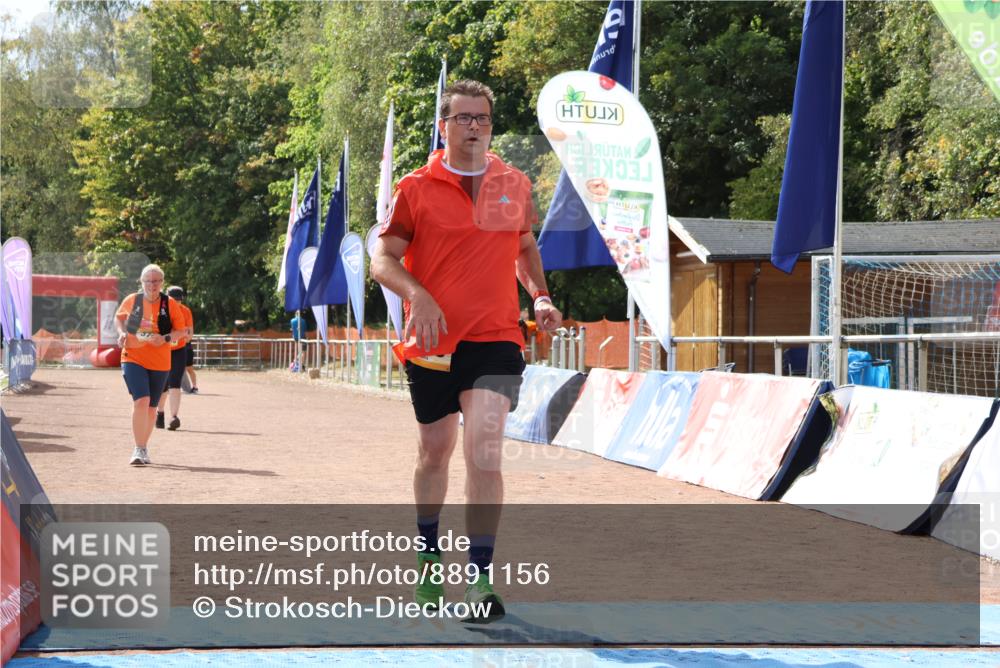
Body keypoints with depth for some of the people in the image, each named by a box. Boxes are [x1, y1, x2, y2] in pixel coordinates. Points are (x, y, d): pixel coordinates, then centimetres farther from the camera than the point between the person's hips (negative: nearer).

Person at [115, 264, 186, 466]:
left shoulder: (170, 304, -2)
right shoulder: (131, 300, 0)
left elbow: (181, 330, 2)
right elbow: (118, 317, 19)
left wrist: (165, 338, -17)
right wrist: (122, 332, -1)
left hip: (159, 363, 2)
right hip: (133, 358, -1)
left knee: (151, 407, 11)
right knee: (141, 401, -19)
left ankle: (143, 448, 29)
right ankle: (139, 449, -14)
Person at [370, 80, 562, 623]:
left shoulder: (515, 186, 8)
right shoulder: (416, 188, 0)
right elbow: (382, 260, -2)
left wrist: (540, 296, 5)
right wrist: (418, 294, -21)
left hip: (495, 339, 0)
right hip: (431, 342, 0)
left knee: (483, 447, -17)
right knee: (434, 451, 14)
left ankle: (481, 582, -13)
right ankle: (429, 555, 39)